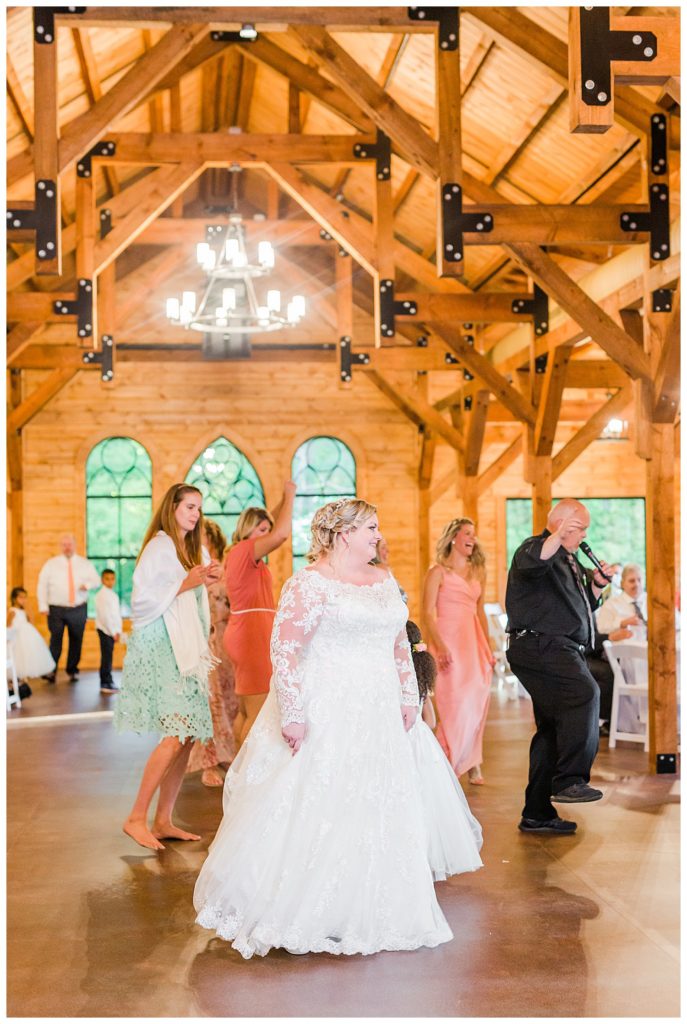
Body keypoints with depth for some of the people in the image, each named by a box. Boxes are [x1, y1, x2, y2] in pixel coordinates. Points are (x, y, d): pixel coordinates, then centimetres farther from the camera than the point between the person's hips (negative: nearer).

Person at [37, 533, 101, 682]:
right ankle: (51, 671, -4)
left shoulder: (86, 564, 9)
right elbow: (42, 585, 4)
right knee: (55, 640, -8)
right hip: (56, 609, -2)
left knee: (76, 641, 5)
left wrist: (88, 585, -15)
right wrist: (43, 606, -5)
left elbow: (97, 580, 9)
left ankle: (72, 671, 16)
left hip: (78, 610, 2)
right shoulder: (51, 564, 5)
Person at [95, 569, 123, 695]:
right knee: (106, 657, -6)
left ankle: (107, 682, 20)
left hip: (112, 630, 8)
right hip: (105, 630, -8)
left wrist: (118, 631, 6)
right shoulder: (102, 595, -12)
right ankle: (106, 684, -3)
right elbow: (105, 615, -16)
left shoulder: (113, 594, 14)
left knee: (108, 656, 13)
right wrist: (113, 632, -16)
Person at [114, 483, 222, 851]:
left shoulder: (190, 550, 17)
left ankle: (163, 821, 11)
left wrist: (206, 580, 7)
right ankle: (136, 818, -8)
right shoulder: (160, 546, -8)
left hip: (184, 650, 9)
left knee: (187, 736, 4)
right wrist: (185, 584, -17)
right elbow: (142, 600, -14)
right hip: (159, 649, -9)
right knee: (176, 734, -16)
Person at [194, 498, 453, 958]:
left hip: (376, 719, 7)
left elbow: (400, 643, 19)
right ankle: (294, 911, 11)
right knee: (312, 812, -3)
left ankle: (362, 911, 23)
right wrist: (292, 714, -21)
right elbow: (284, 649, -16)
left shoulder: (385, 581, 12)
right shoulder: (309, 583, -11)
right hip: (324, 716, -7)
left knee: (376, 813, 10)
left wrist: (408, 697, 14)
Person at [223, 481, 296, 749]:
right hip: (253, 633, -10)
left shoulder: (241, 553, 17)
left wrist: (284, 499, 17)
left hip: (243, 634, 10)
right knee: (258, 713, -10)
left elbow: (274, 529, 29)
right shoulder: (245, 550, -10)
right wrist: (290, 495, -12)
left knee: (246, 711, 11)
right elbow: (281, 534, -24)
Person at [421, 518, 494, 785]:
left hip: (474, 642, 6)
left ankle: (471, 763, 13)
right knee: (456, 706, -10)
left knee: (476, 705, 2)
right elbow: (428, 613, -7)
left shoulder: (478, 573, 16)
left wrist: (487, 648, 13)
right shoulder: (438, 572, -1)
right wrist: (440, 647, -18)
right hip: (448, 644, -5)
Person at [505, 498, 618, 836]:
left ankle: (537, 813, 17)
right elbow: (532, 564, -29)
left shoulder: (570, 562, 27)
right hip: (540, 646, -11)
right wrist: (558, 536, -44)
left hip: (562, 653, 11)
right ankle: (569, 780, -34)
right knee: (585, 693, -31)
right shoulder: (535, 547, -3)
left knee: (555, 728, 11)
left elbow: (582, 607, 31)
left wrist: (596, 584, 14)